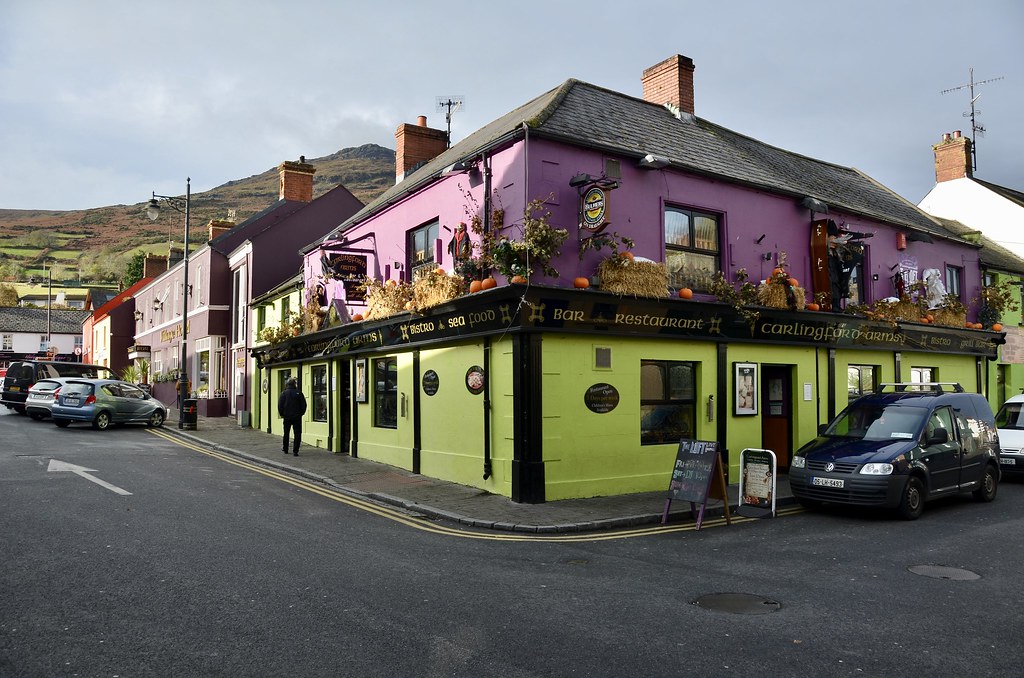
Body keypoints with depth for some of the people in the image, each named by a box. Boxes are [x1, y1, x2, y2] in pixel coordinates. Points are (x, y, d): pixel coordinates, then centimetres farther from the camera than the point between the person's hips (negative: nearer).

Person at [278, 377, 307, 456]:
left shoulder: (284, 393, -3)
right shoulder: (299, 393, -5)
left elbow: (280, 405, -2)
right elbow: (303, 405, -3)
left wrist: (282, 414, 10)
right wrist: (301, 413, 10)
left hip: (287, 417, 2)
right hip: (297, 417, -2)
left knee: (286, 433, 16)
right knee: (297, 434, 1)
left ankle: (285, 449, 26)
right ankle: (295, 451, -7)